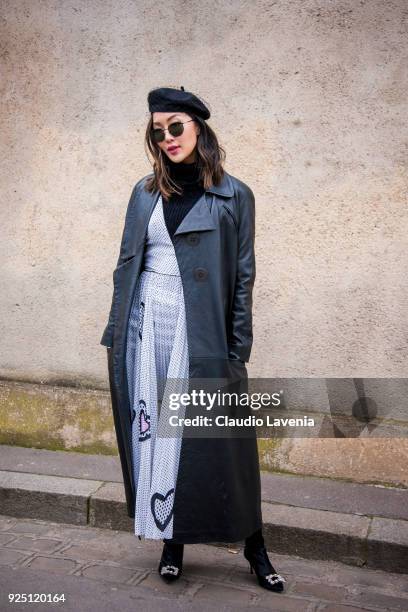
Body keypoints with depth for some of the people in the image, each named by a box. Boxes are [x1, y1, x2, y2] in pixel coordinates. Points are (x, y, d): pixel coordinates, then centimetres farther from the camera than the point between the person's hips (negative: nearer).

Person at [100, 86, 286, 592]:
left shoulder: (233, 196, 1)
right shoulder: (146, 192, 11)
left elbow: (242, 277, -1)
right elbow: (126, 264, 12)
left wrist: (237, 351, -5)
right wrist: (117, 334, 7)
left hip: (201, 332, -3)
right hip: (144, 325, 4)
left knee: (214, 438, 1)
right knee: (153, 432, 6)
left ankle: (253, 545, 18)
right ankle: (171, 540, 22)